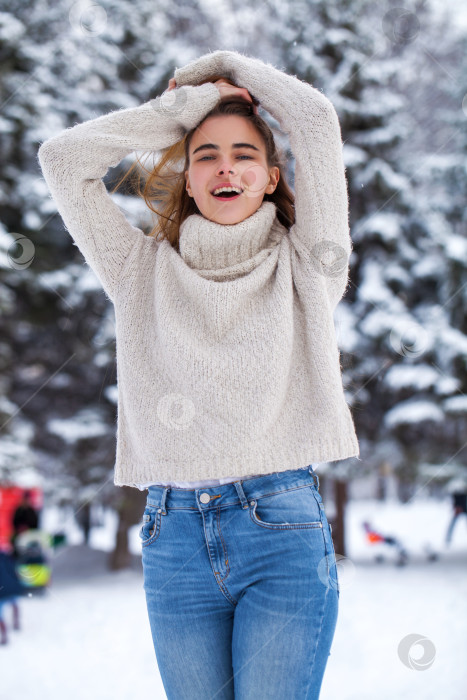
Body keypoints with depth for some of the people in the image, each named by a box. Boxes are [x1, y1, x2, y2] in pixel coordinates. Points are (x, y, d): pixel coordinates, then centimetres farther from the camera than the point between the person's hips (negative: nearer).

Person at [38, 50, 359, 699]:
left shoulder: (302, 266, 10)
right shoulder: (146, 271, 15)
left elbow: (316, 117, 2)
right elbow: (63, 158, 10)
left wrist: (229, 66, 17)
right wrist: (187, 103, 12)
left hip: (284, 529, -2)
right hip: (175, 536, 2)